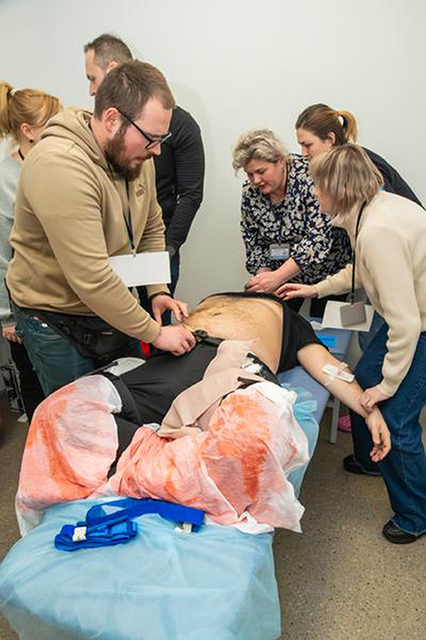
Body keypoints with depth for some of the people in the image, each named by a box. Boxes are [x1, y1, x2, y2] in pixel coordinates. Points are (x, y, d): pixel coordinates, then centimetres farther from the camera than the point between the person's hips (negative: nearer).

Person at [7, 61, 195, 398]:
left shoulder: (134, 153, -3)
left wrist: (158, 290, -3)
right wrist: (154, 333, -23)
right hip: (58, 320, -7)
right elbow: (91, 278, -32)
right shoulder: (59, 166, -29)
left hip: (112, 307, 7)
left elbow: (152, 228, 9)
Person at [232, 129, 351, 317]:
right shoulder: (250, 193, -6)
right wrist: (264, 277, -14)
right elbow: (254, 245, 1)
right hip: (284, 273, 4)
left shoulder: (309, 176, -22)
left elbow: (319, 238, -29)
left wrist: (277, 277, -33)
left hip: (328, 270, -4)